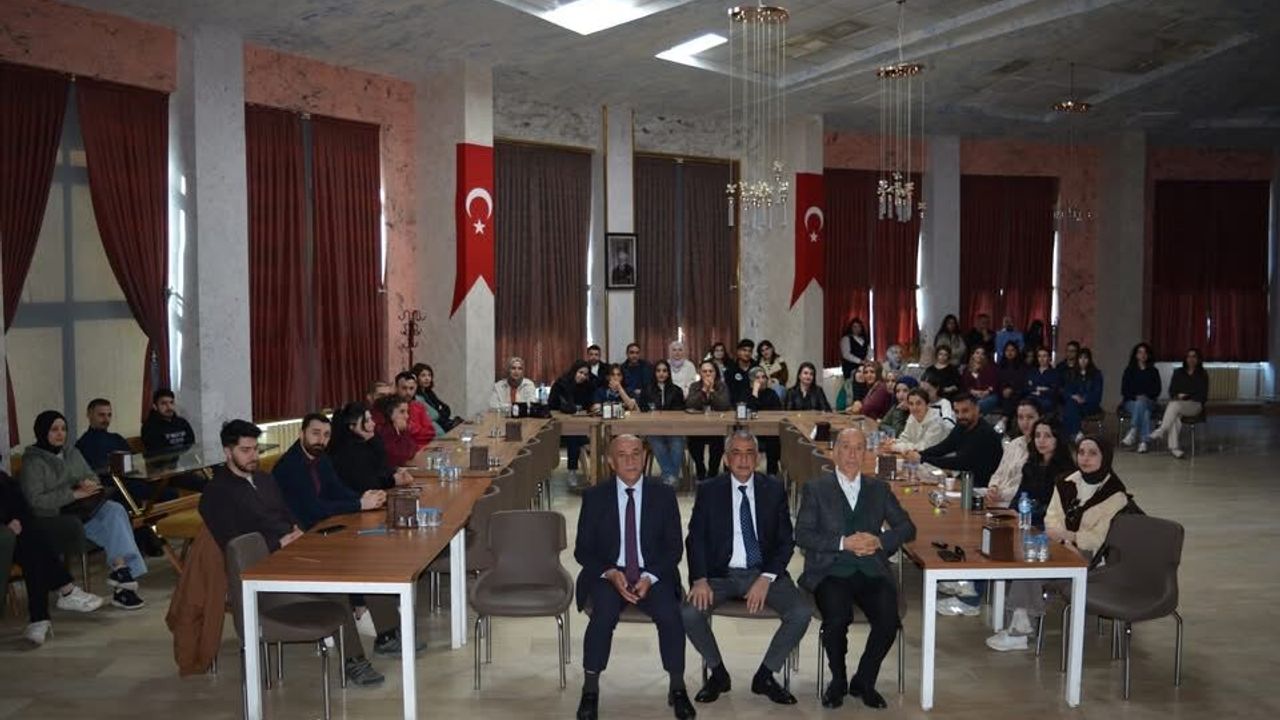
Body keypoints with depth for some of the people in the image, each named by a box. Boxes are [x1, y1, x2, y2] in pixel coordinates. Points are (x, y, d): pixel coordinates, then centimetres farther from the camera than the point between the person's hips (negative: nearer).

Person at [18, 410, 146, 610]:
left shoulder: (72, 453, 16)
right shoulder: (33, 462, -5)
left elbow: (93, 477, 19)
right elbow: (35, 500, -15)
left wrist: (90, 484, -7)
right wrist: (73, 494, -21)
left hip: (82, 509, 6)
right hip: (56, 518, -6)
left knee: (115, 510, -27)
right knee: (114, 527, -28)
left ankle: (120, 570, -32)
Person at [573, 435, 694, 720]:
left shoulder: (663, 495, 2)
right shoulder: (594, 497, 2)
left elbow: (674, 547, 2)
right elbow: (582, 550, 2)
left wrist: (649, 577, -15)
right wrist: (611, 574, -16)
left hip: (653, 576, 0)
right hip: (608, 576, 0)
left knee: (670, 614, -28)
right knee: (604, 614, -31)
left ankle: (677, 689, -10)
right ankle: (590, 690, -15)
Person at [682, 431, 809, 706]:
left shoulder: (774, 489, 4)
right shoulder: (709, 490, 3)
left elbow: (786, 541, 2)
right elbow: (695, 538, -1)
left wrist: (766, 578, -13)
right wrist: (700, 579, -18)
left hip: (763, 572, 1)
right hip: (721, 574, 0)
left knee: (801, 613, -24)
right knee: (689, 613, -27)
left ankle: (765, 676, -1)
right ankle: (718, 674, 1)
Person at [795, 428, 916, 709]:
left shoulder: (879, 489, 17)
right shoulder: (815, 488, 8)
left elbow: (907, 528, 13)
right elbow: (802, 535, -2)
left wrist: (879, 541, -7)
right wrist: (843, 543, -14)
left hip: (872, 570, 2)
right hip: (830, 570, -2)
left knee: (889, 620, -24)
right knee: (837, 620, -30)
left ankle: (863, 681, 3)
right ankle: (838, 680, 1)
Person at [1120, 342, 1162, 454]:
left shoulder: (1153, 371, 15)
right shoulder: (1129, 370, 13)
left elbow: (1158, 389, 7)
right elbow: (1124, 389, 5)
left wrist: (1145, 397, -11)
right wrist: (1136, 397, -12)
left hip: (1148, 402, 0)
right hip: (1131, 401, 0)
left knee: (1141, 403, -37)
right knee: (1144, 412, -34)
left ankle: (1132, 434, -45)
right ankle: (1143, 441, -45)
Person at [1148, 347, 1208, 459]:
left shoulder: (1202, 375, 10)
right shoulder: (1178, 373, 18)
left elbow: (1203, 396, 3)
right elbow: (1171, 391, 14)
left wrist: (1187, 397, -10)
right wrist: (1177, 396, -7)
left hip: (1194, 405, -2)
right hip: (1177, 403, 2)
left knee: (1175, 405, -38)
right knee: (1174, 416, -36)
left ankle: (1161, 431, -41)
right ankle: (1173, 447, -46)